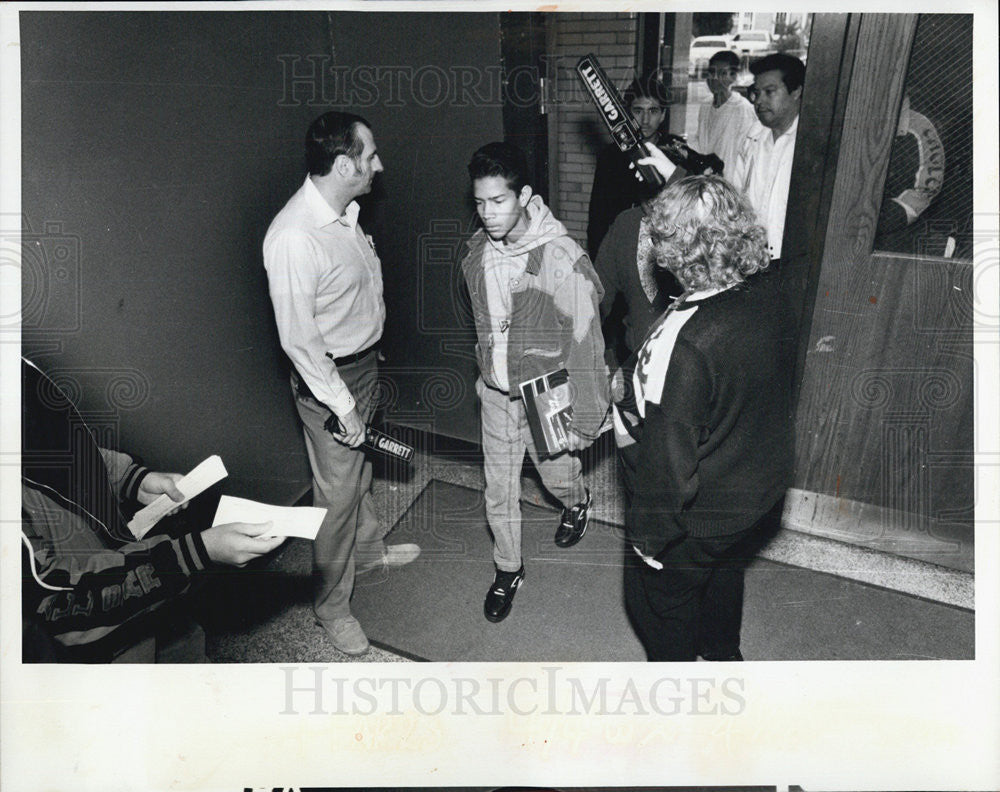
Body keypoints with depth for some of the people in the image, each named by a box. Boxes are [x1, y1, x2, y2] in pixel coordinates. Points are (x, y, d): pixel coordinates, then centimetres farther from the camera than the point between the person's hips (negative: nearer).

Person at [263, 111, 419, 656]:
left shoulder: (344, 210, -1)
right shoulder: (293, 237, -29)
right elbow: (298, 338, -26)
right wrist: (341, 405, -21)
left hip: (364, 360, 9)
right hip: (329, 376, -8)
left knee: (360, 467, 27)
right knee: (337, 492, 4)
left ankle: (368, 549, 50)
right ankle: (331, 605, 23)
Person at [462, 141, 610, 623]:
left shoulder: (561, 259, -26)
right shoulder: (477, 249, -6)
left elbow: (585, 344, -20)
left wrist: (584, 421, -15)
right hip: (496, 394, 4)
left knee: (558, 475, 20)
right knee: (499, 491, 14)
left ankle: (577, 503, 57)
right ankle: (508, 569, 36)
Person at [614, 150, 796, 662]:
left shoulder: (682, 342, -38)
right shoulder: (771, 297, -14)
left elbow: (669, 460, -31)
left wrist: (648, 537, -14)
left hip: (701, 519, -8)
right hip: (763, 492, 8)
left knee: (658, 595, 22)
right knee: (725, 573, 35)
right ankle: (723, 654, 63)